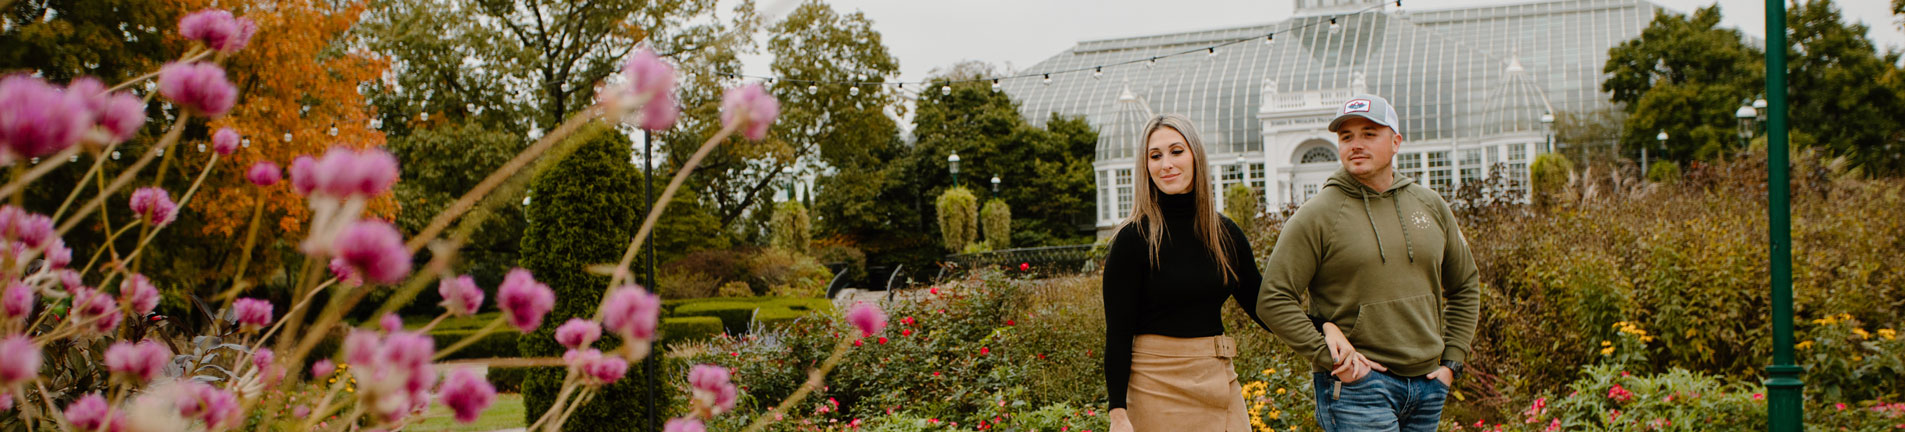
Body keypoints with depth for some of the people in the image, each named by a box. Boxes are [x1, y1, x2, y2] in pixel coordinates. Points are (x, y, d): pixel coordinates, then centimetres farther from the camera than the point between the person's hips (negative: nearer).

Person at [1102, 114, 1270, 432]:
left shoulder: (1225, 234, 7)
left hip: (1218, 380, 5)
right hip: (1158, 387, -4)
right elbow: (1117, 333, -9)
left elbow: (1261, 304, 13)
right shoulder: (1133, 238, -7)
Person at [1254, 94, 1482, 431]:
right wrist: (1330, 358, -14)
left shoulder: (1430, 205, 11)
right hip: (1356, 388, -5)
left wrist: (1452, 360, 12)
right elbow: (1273, 300, -10)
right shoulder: (1316, 216, -6)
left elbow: (1465, 285, 22)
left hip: (1428, 386, 6)